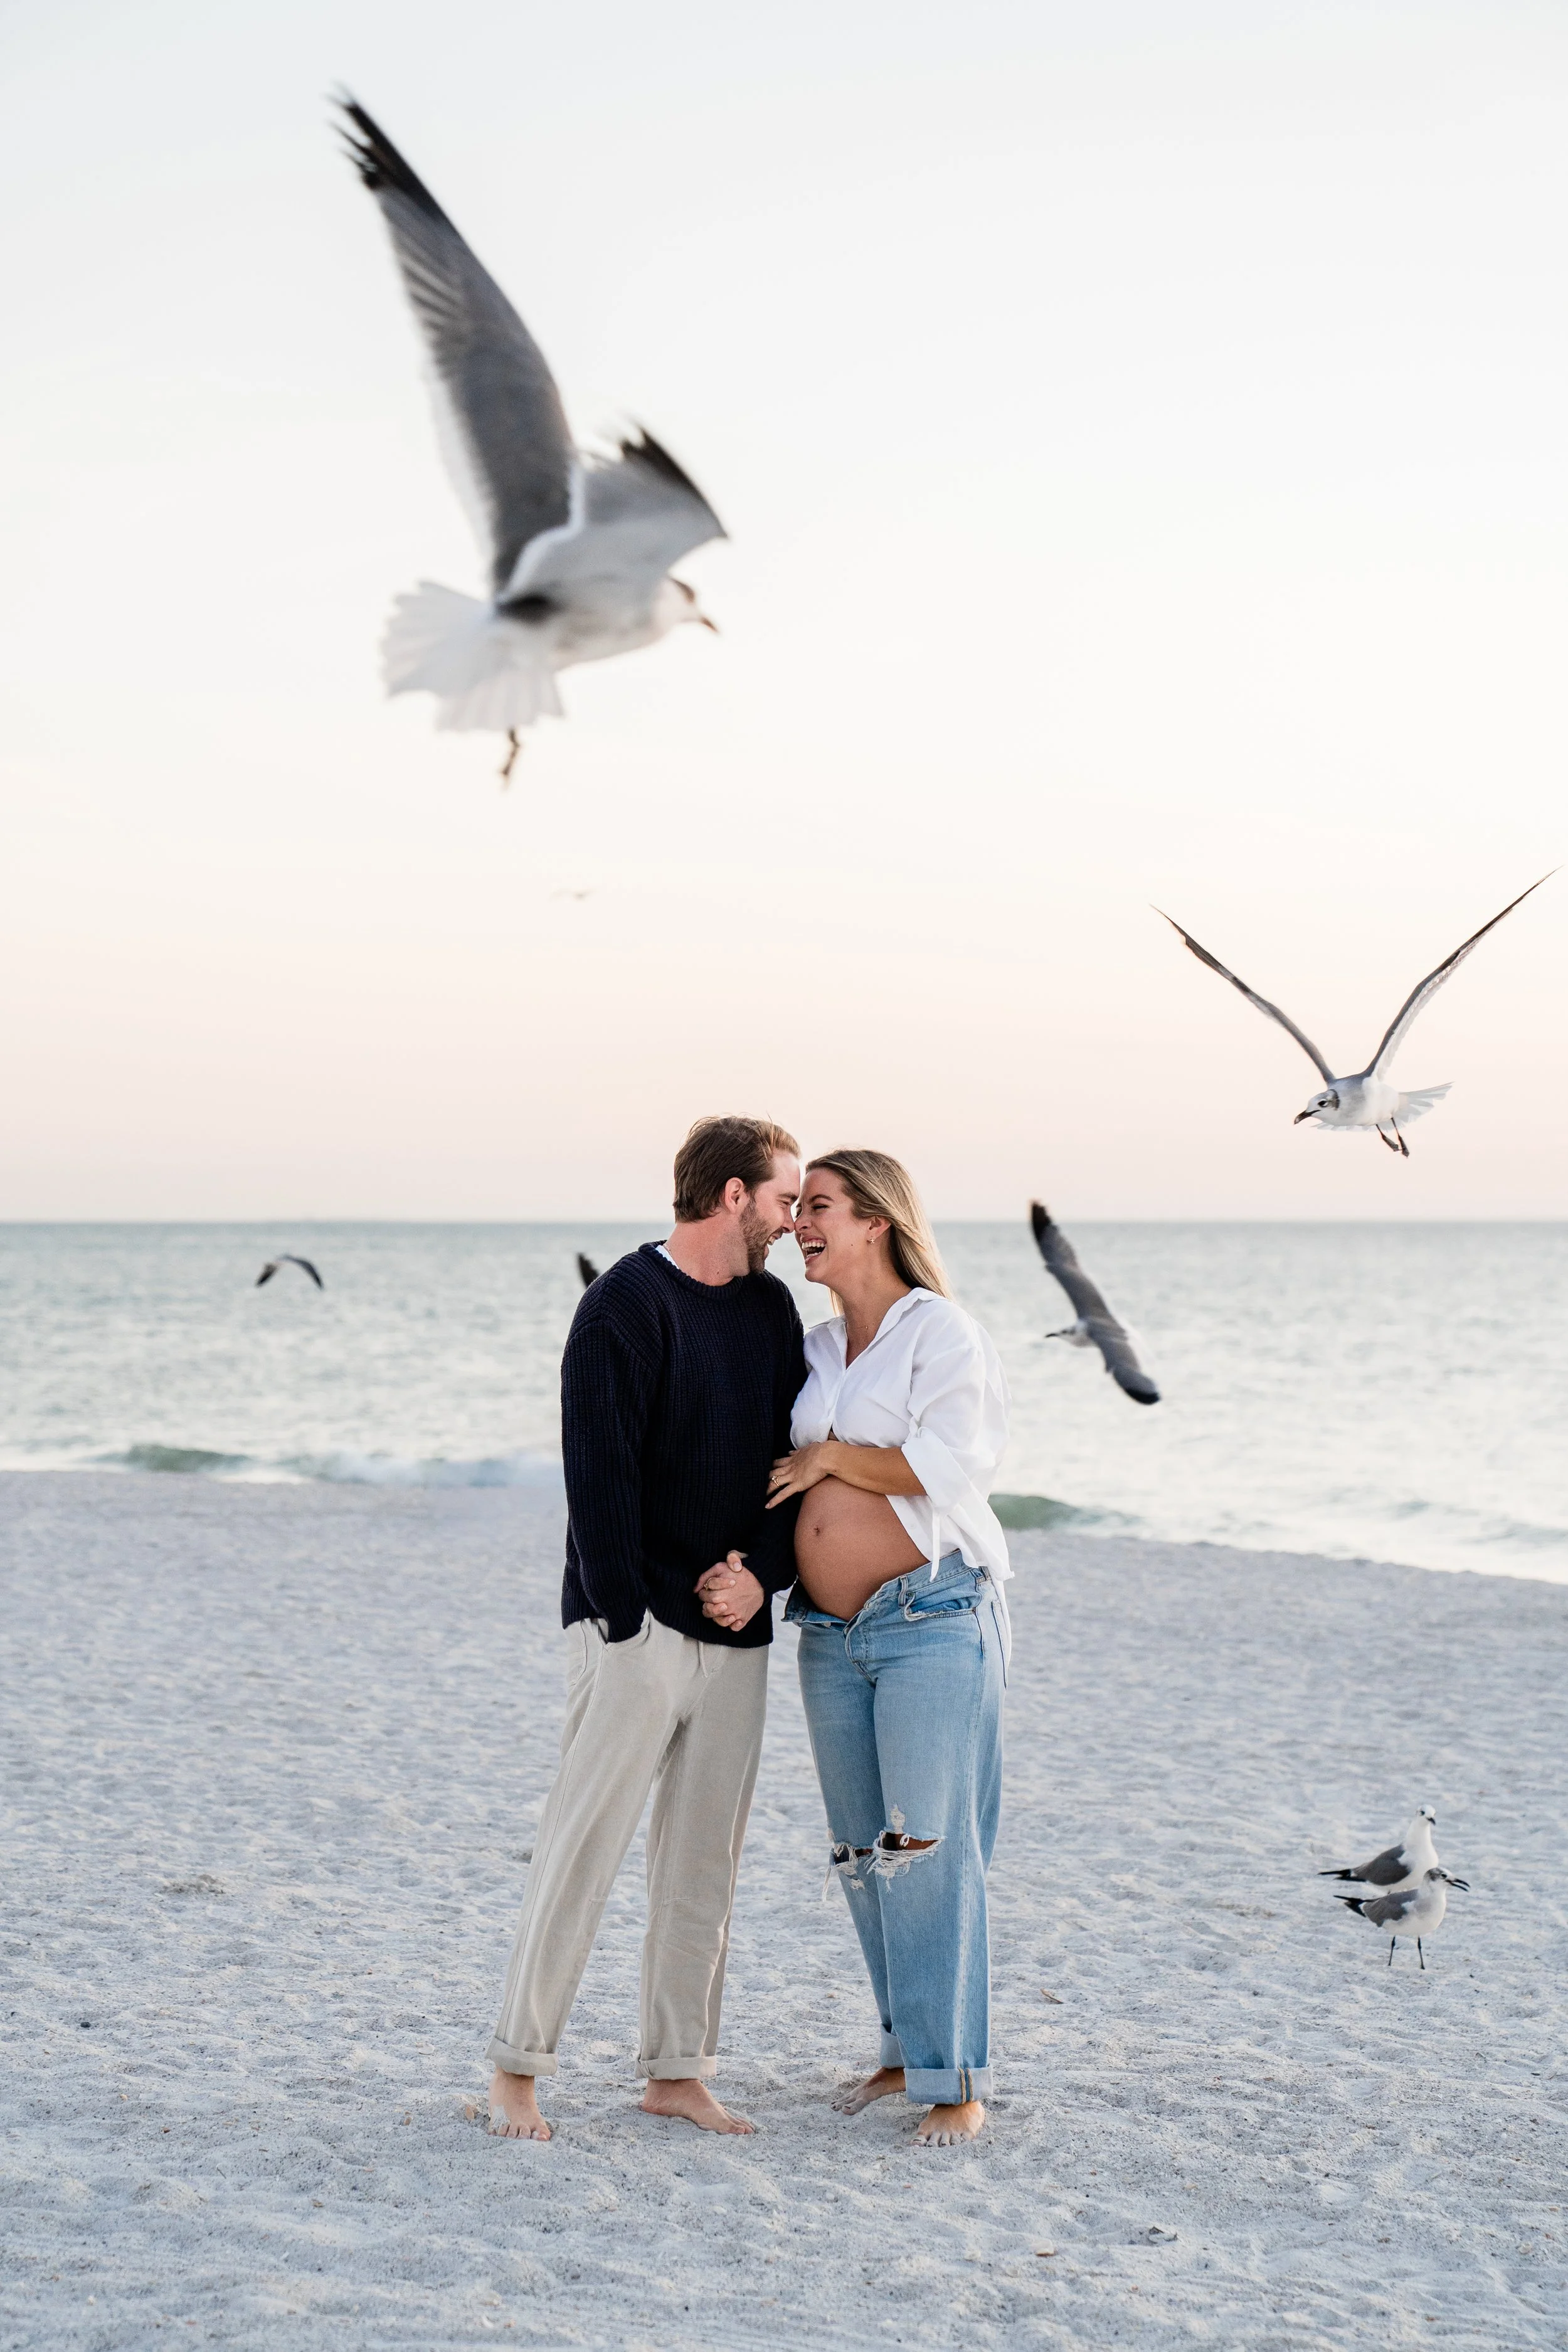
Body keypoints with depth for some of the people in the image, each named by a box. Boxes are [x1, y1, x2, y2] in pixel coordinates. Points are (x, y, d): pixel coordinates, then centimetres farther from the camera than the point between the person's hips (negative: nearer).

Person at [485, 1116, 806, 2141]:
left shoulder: (771, 1308, 11)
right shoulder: (624, 1307, -11)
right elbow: (600, 1473, -15)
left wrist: (764, 1569, -4)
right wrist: (624, 1625, -17)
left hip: (736, 1631, 7)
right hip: (639, 1625, -7)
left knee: (706, 1858, 10)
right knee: (585, 1844, -5)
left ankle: (678, 2069, 18)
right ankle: (518, 2065, 5)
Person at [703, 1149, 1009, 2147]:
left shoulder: (943, 1332, -6)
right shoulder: (814, 1350, 14)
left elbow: (943, 1468, -18)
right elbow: (789, 1491, 15)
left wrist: (832, 1455, -8)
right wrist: (745, 1576, -1)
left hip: (933, 1622, -7)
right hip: (831, 1634, 7)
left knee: (931, 1848, -8)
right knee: (861, 1853, 11)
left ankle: (959, 2078, -1)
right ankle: (908, 2046, 24)